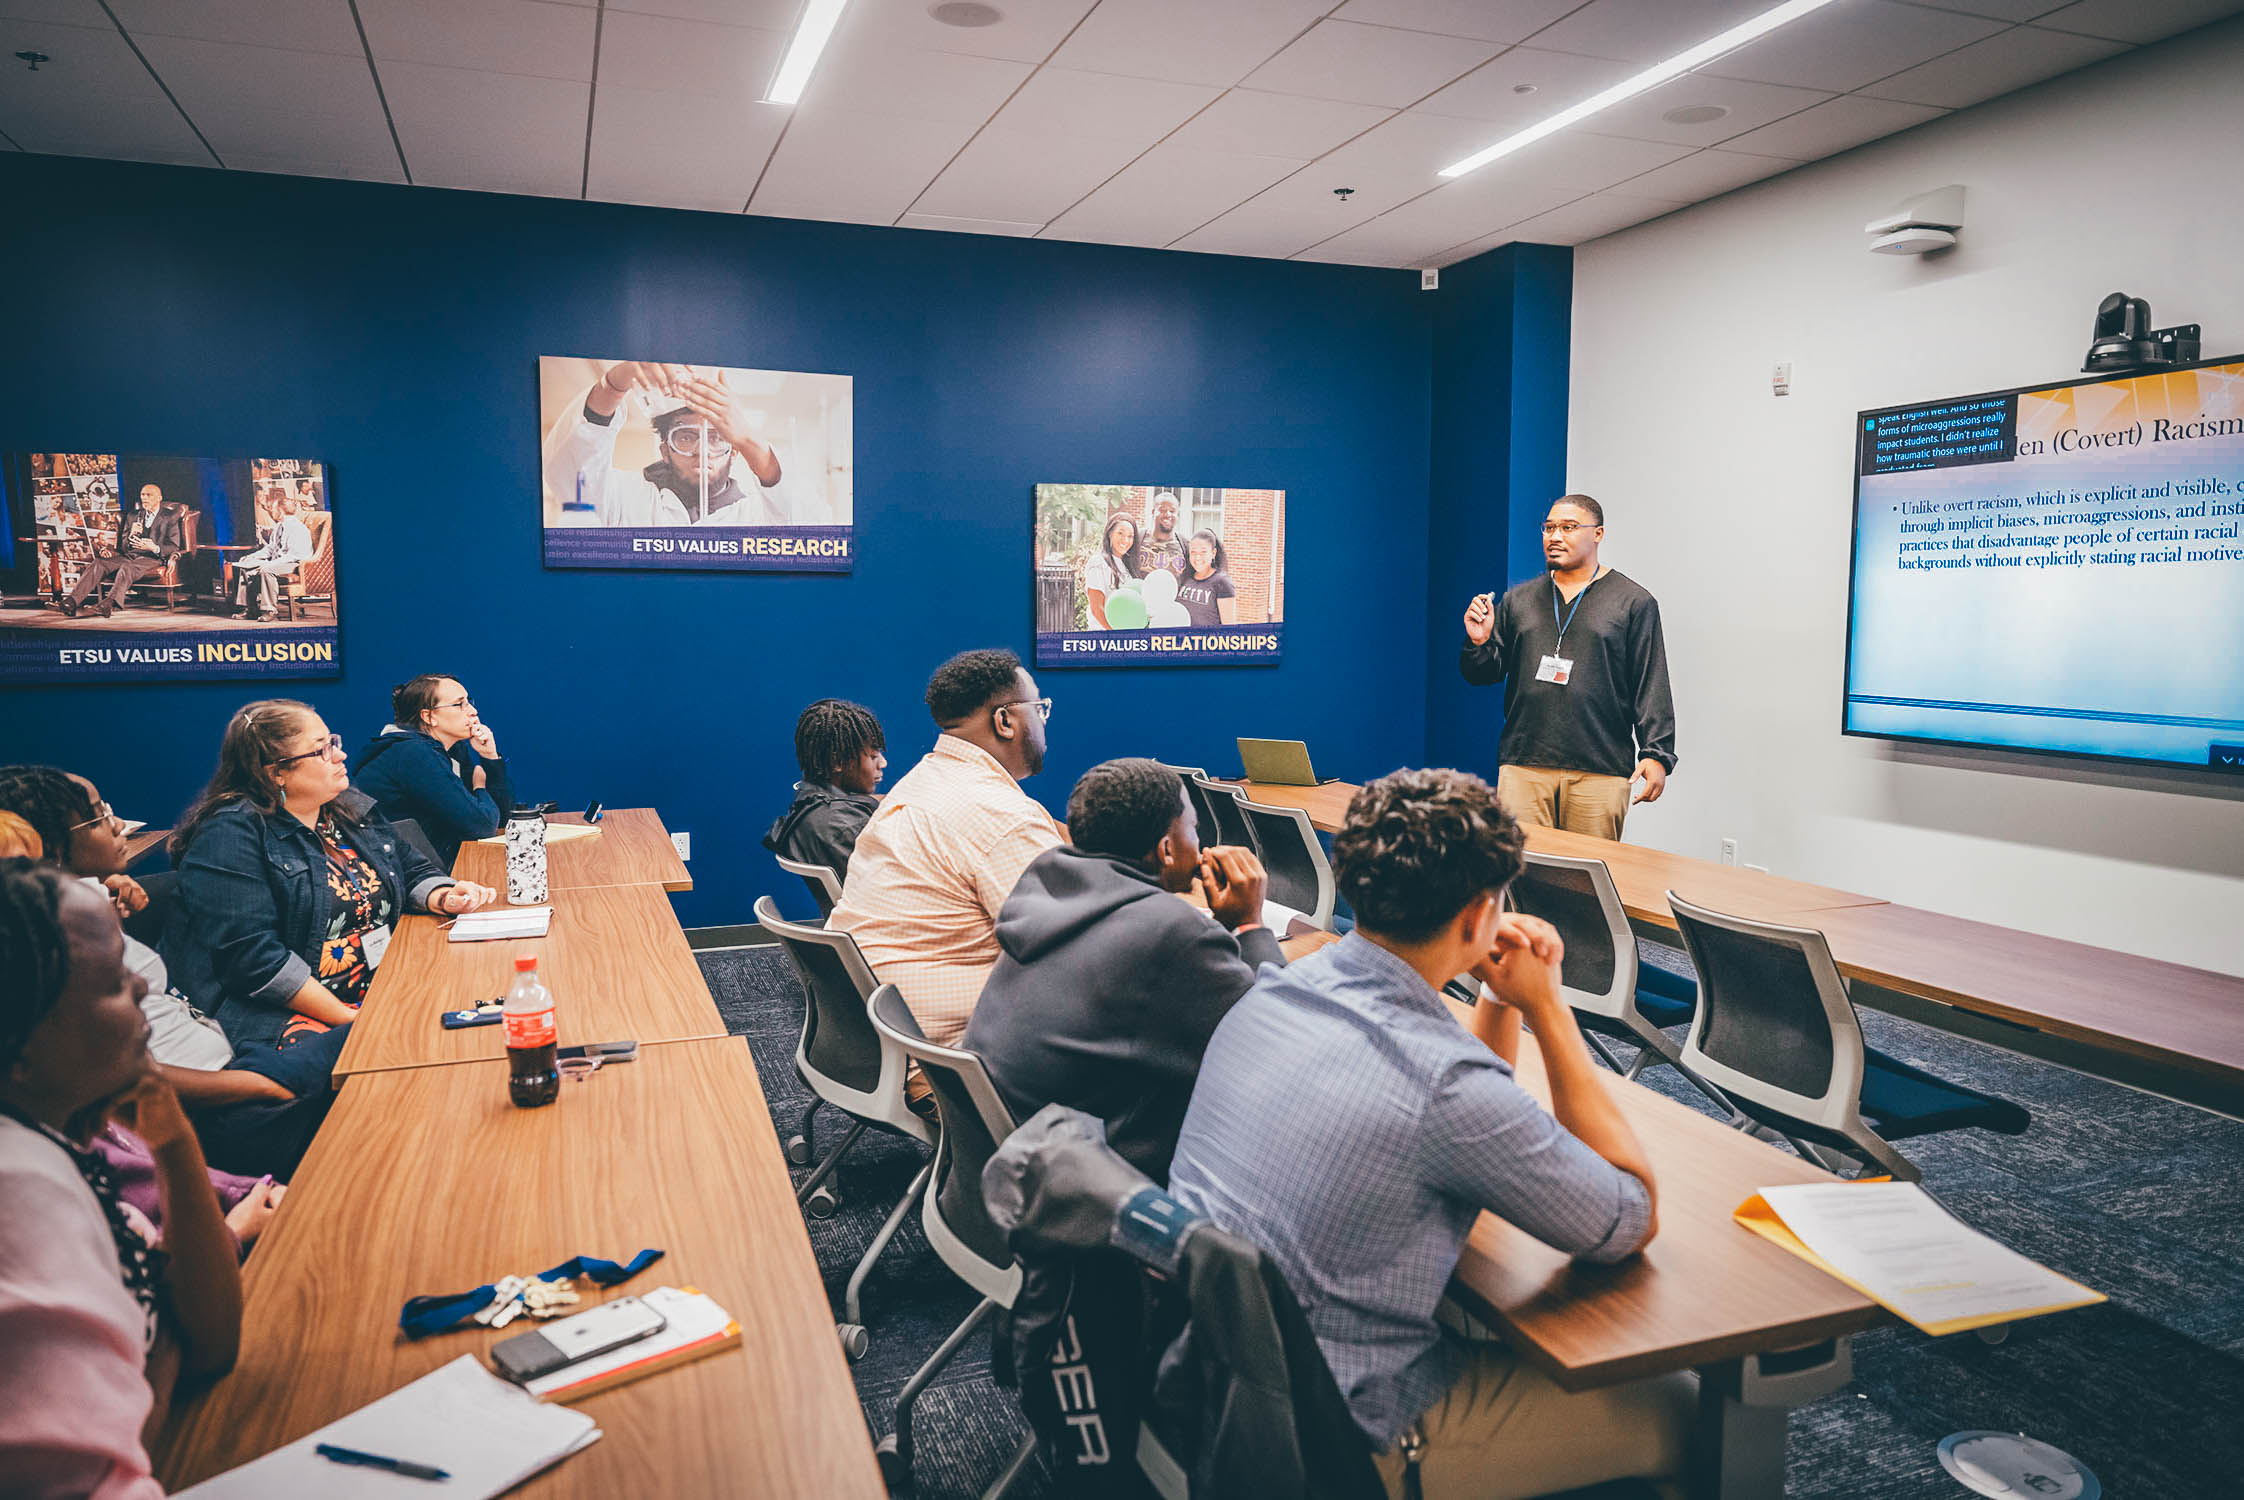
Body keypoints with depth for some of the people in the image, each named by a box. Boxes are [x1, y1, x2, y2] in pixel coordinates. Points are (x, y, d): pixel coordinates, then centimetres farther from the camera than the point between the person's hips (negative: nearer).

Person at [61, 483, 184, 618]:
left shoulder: (171, 517, 10)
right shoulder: (133, 516, 24)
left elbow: (174, 547, 1)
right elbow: (123, 547, 19)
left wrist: (155, 548, -20)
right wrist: (131, 535, -4)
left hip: (153, 558, -5)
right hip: (129, 556, 5)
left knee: (127, 567, -37)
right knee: (97, 563, -21)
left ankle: (109, 603, -54)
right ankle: (72, 601, -34)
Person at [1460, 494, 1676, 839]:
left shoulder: (1634, 603, 6)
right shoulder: (1517, 600, 14)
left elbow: (1651, 687, 1)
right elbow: (1483, 675, 16)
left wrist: (1655, 754, -8)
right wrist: (1479, 642, -5)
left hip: (1601, 773, -2)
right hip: (1522, 766, 2)